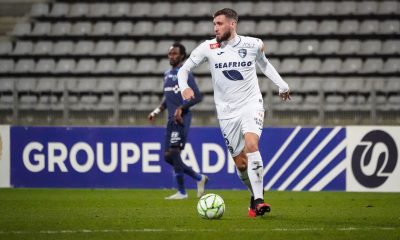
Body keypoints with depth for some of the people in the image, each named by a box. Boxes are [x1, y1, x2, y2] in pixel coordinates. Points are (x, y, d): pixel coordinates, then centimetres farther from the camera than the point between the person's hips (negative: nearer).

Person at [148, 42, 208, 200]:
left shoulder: (185, 74, -7)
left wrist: (181, 108, -22)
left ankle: (181, 192, -7)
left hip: (181, 118, -9)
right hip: (171, 119, 9)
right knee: (168, 156, 6)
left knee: (173, 152, -15)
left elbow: (197, 97, -12)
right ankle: (199, 178, 20)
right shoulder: (167, 74, 18)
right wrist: (157, 111, 17)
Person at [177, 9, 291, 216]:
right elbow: (184, 69, 2)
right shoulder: (208, 48, -5)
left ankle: (258, 200, -29)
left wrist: (281, 84, 16)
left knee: (251, 145, -27)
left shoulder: (253, 44, -2)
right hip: (227, 111, 2)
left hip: (251, 105, -2)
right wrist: (184, 87, -18)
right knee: (240, 163, 2)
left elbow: (263, 63, 20)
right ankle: (255, 195, 29)